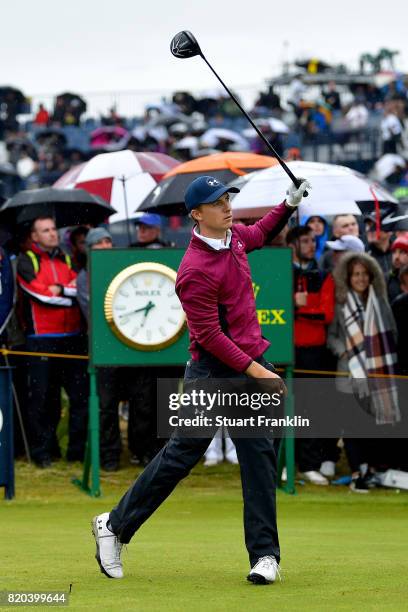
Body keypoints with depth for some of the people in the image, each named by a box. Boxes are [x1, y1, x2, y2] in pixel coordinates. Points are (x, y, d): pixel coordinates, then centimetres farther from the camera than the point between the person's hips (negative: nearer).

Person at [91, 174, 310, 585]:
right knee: (183, 454, -1)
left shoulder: (233, 236, 6)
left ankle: (264, 554, 0)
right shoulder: (195, 271, -20)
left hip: (251, 363, 7)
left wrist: (289, 204, 16)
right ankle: (115, 526, 15)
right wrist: (255, 371, -23)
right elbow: (209, 336, -21)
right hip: (214, 371, -7)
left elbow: (261, 233, 32)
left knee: (260, 455, 0)